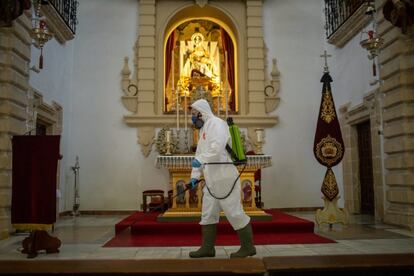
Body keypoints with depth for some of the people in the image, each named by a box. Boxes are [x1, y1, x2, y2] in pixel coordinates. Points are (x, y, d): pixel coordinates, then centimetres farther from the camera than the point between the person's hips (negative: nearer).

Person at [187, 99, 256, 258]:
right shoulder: (203, 129, 20)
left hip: (224, 178, -10)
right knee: (208, 214, 11)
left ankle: (248, 247, 12)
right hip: (212, 181, 10)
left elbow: (217, 147, -28)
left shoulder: (216, 123, -10)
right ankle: (207, 248, 20)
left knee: (234, 212, -1)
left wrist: (201, 159, -27)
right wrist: (195, 176, 15)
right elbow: (199, 154, 21)